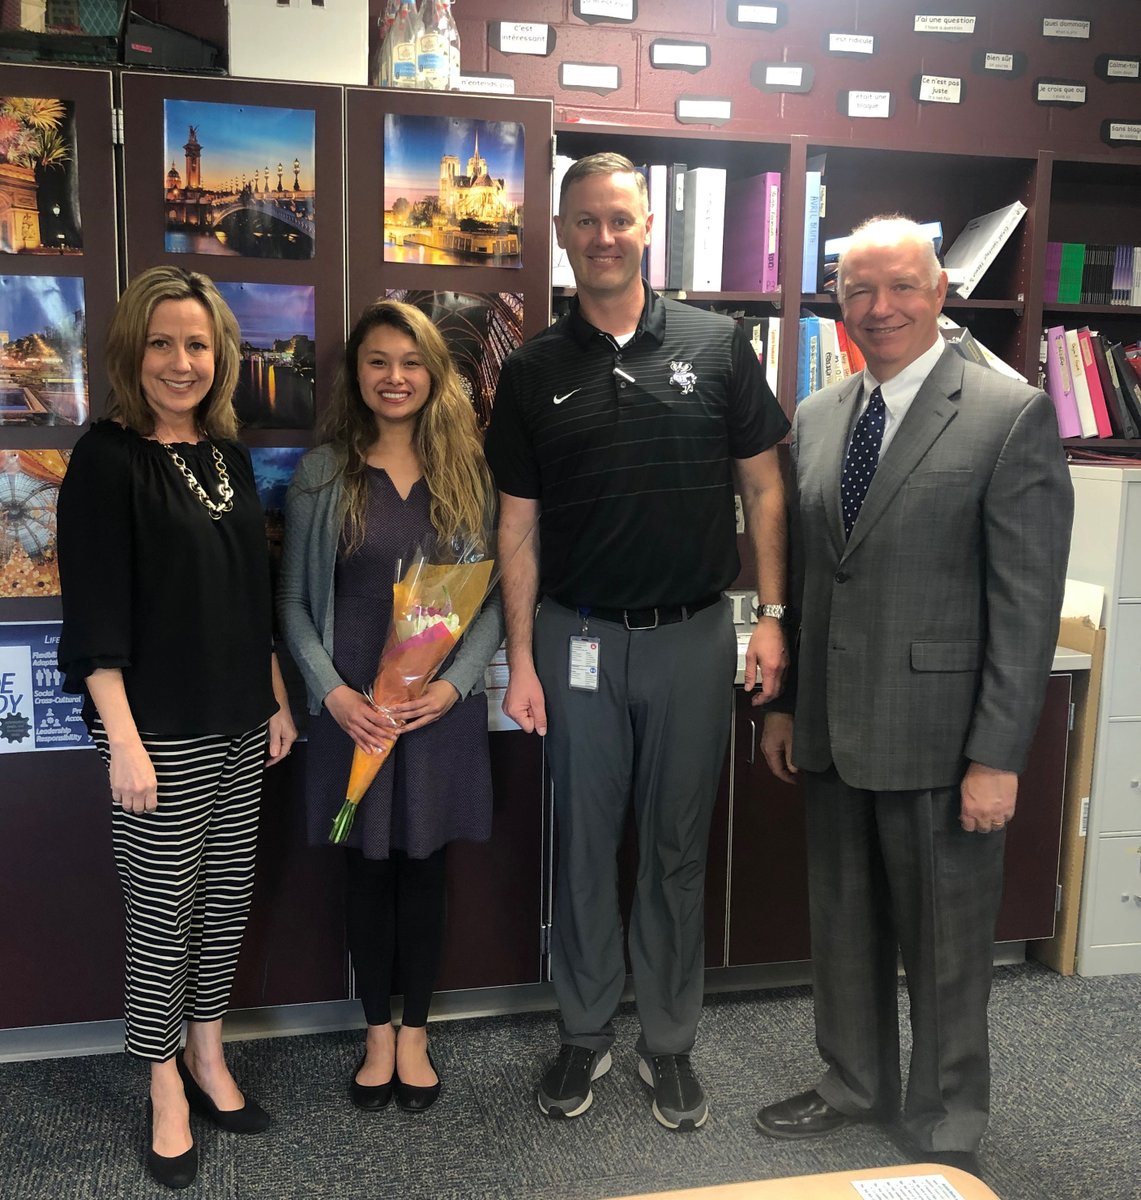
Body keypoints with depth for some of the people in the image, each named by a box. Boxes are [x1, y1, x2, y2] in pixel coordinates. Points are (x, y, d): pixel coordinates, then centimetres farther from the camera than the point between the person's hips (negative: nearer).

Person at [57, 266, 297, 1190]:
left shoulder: (229, 454, 8)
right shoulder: (107, 458, -10)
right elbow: (95, 615, -14)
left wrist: (278, 699, 13)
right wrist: (123, 739, -17)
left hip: (239, 723, 6)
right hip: (160, 730, -6)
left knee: (230, 895, 14)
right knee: (164, 907, 4)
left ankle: (208, 1057, 33)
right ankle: (166, 1089, 23)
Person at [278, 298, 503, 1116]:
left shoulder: (469, 473, 3)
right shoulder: (323, 474, 1)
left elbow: (494, 594, 2)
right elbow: (294, 599, 2)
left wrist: (456, 682, -11)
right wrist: (331, 690, -11)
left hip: (443, 707, 0)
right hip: (354, 707, 0)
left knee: (424, 865, 10)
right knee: (367, 868, 10)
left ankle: (415, 1033, 27)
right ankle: (378, 1033, 28)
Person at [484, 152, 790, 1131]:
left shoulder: (716, 346, 0)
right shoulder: (534, 372, 2)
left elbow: (763, 487, 4)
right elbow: (520, 524, 3)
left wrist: (772, 617, -4)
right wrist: (521, 662, -1)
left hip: (693, 636, 0)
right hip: (579, 641, 1)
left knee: (677, 848, 11)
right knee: (585, 842, 12)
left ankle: (670, 1041, 28)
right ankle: (586, 1033, 30)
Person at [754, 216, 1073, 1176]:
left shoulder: (1012, 416, -10)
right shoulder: (817, 418, 8)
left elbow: (1028, 602, -13)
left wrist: (998, 756, -16)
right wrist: (782, 703, 12)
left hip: (938, 736, -5)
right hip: (832, 729, 6)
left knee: (946, 943, 11)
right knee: (844, 925, 20)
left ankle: (948, 1128, 33)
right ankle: (856, 1084, 42)